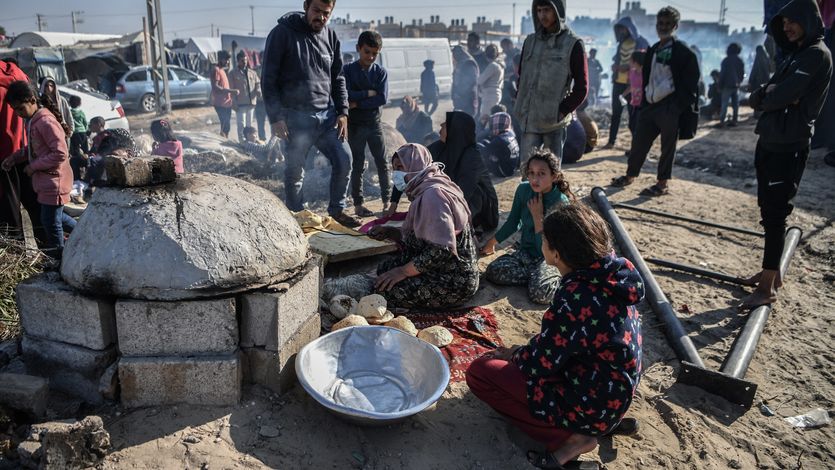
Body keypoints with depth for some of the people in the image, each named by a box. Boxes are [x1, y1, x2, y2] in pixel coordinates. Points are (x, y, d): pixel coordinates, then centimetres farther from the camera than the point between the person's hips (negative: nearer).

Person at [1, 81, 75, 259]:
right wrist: (15, 157, 6)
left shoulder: (46, 122, -21)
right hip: (45, 180, 9)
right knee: (54, 216, 20)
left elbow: (60, 154, -25)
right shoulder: (32, 120, 9)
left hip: (53, 181, -9)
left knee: (51, 222, 1)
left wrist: (33, 166, -18)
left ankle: (59, 261, 15)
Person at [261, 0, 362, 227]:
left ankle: (337, 210, 18)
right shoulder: (282, 33, -6)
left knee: (344, 160, -1)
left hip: (327, 115, 4)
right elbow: (268, 79, -6)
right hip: (296, 117, -4)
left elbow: (338, 79, 14)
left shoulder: (331, 37, 9)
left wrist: (342, 113, 3)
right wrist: (275, 117, -12)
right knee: (295, 172, 3)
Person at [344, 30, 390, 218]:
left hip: (374, 123, 2)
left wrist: (358, 103, -15)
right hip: (355, 125, -2)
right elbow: (346, 95, -16)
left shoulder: (380, 72, 2)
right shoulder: (348, 70, -3)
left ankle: (387, 200, 12)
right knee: (358, 165, 3)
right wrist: (369, 93, -13)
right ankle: (358, 204, 10)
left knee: (383, 163, 3)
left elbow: (383, 98, -11)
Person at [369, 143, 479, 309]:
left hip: (454, 282, -10)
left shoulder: (433, 194, -22)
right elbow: (419, 237, 15)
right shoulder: (424, 191, 10)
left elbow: (443, 250, -28)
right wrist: (389, 232, 2)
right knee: (384, 269, 13)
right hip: (448, 272, 10)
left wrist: (403, 271, -20)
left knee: (386, 288, -12)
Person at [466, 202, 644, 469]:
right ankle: (607, 421, 14)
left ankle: (570, 438, -6)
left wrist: (513, 355, 3)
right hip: (618, 393, 9)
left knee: (479, 372, -7)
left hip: (592, 407, -8)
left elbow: (538, 365, -17)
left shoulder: (574, 301, -30)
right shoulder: (613, 274, -5)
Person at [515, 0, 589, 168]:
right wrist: (521, 106, 8)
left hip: (553, 121, -3)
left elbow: (581, 88, -3)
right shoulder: (530, 41, 11)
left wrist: (562, 112, -10)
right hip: (528, 119, 4)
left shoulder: (573, 44, -2)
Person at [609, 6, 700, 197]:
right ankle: (630, 176, 24)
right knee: (639, 142, 10)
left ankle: (662, 184, 9)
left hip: (670, 107, -6)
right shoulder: (652, 51, 16)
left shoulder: (684, 52, -5)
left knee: (667, 146, 2)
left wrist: (685, 108, -13)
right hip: (650, 105, 6)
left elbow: (691, 83, -7)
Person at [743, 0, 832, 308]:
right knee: (769, 212, 14)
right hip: (769, 142, 9)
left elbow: (782, 96, -21)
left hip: (788, 146, -9)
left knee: (774, 215, -7)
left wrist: (766, 95, 0)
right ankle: (771, 272, 26)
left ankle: (768, 287, -1)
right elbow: (757, 98, 9)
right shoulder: (795, 54, 18)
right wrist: (775, 96, -11)